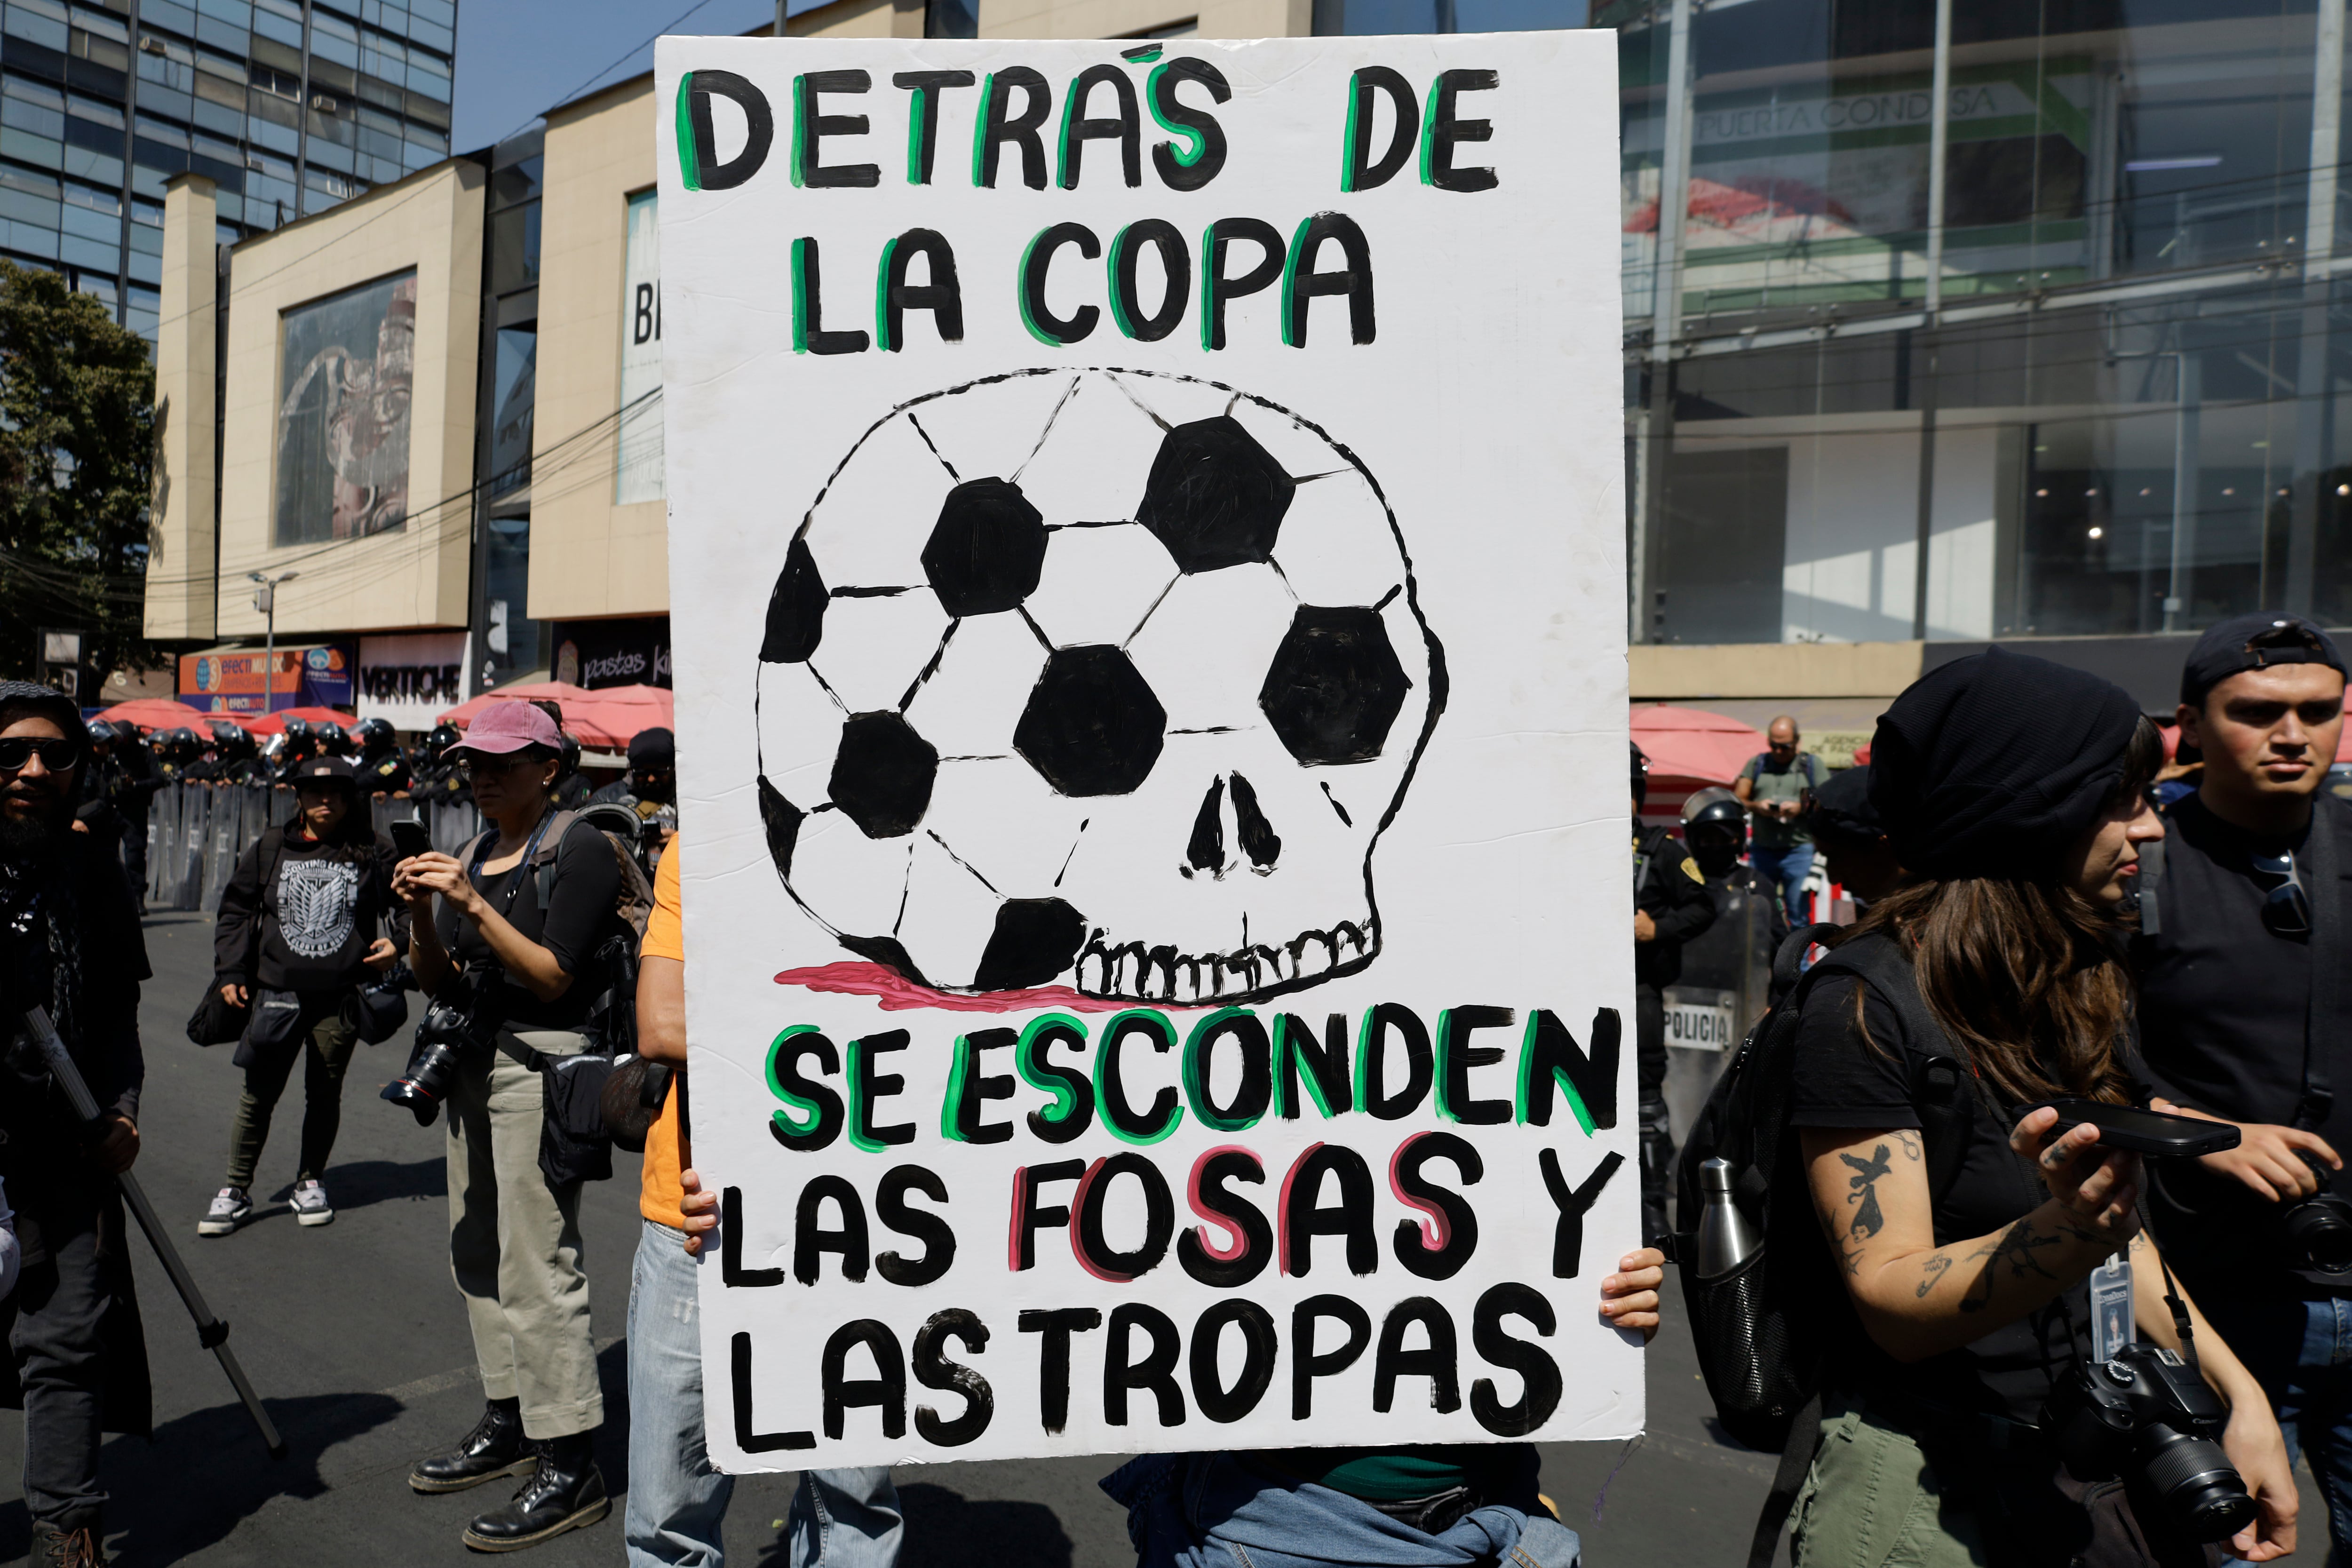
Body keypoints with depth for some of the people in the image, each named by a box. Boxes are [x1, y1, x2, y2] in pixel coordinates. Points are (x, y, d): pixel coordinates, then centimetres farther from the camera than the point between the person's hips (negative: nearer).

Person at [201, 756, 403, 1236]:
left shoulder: (373, 853, 1)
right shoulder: (270, 849, 6)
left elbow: (403, 905, 9)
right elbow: (236, 909, 12)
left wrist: (395, 944, -9)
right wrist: (230, 973, 6)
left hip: (342, 997, -1)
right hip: (278, 993, 1)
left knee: (325, 1092, 11)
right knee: (259, 1094, 4)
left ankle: (311, 1183, 27)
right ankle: (235, 1191, 17)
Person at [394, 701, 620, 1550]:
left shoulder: (580, 848, -10)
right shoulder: (474, 853, 13)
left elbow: (553, 976, -17)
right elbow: (438, 982, 13)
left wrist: (475, 905, -22)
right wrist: (421, 912, -4)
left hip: (541, 1065, -9)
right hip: (473, 1064, 9)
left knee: (538, 1265, -8)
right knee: (477, 1250, 14)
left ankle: (571, 1464, 0)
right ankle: (509, 1422, 28)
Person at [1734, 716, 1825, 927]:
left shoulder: (1812, 764, 8)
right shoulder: (1756, 763, 13)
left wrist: (1801, 808, -15)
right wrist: (1756, 806, -10)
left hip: (1798, 851, -2)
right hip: (1762, 851, 2)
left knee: (1799, 915, 0)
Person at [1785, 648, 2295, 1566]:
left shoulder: (2079, 987, 7)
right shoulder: (1865, 1009, -21)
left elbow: (2122, 1232, 15)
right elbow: (1893, 1303, -23)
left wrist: (2240, 1394, 7)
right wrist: (2065, 1234, -39)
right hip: (1931, 1479, -7)